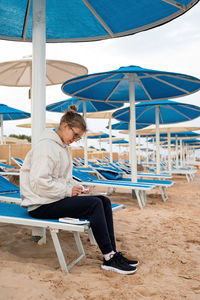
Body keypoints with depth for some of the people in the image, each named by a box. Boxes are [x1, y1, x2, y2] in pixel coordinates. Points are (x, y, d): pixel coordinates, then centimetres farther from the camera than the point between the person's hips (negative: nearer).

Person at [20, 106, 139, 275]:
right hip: (41, 205, -9)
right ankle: (109, 258, -11)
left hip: (56, 198, 10)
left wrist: (76, 186, 1)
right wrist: (68, 190, -17)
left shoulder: (62, 147, 15)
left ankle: (112, 254, -2)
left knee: (105, 201, -4)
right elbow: (39, 183, -24)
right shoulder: (46, 146, -15)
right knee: (94, 204, -23)